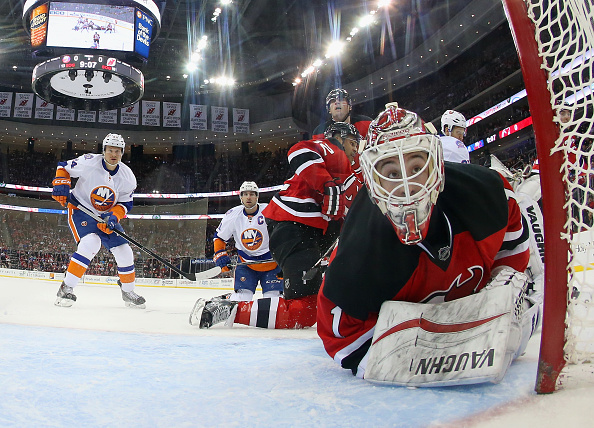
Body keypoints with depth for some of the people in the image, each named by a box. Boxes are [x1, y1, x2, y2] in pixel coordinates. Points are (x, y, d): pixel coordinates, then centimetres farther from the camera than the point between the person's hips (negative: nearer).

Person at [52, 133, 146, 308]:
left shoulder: (128, 177, -8)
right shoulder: (89, 162, -18)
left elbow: (126, 203, -2)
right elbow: (63, 167, -2)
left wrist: (113, 216, -20)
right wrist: (61, 184, -20)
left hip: (107, 216, 5)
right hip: (80, 210, -5)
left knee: (124, 252, 0)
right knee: (91, 243, -30)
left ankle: (128, 292, 22)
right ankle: (66, 289, -20)